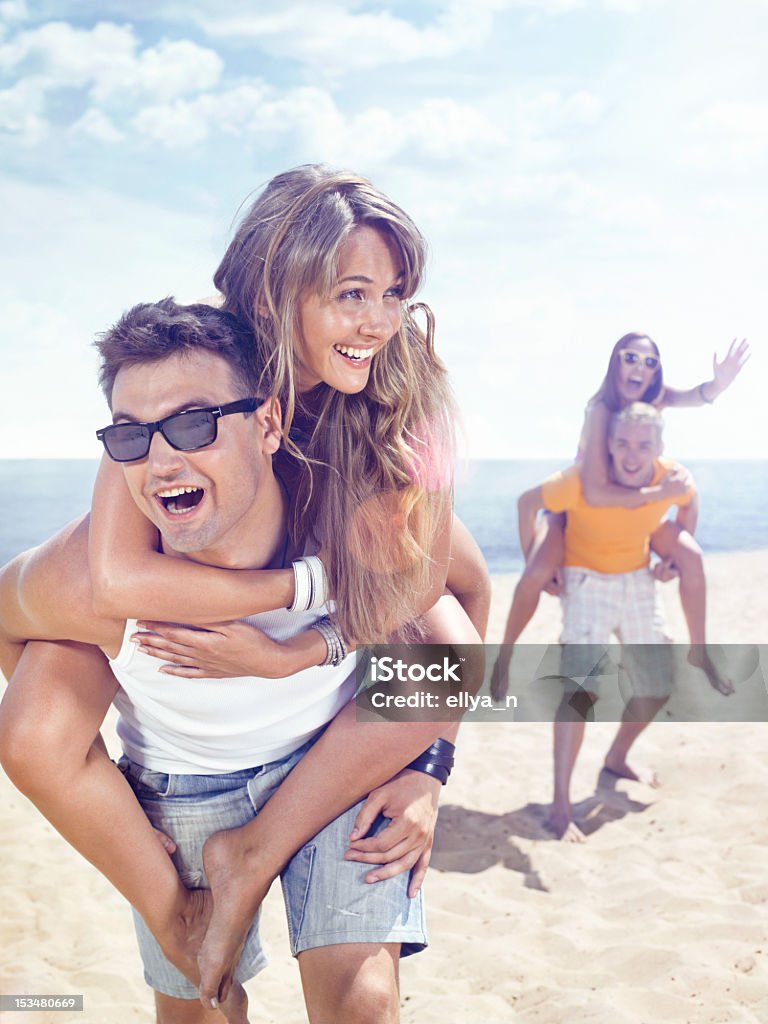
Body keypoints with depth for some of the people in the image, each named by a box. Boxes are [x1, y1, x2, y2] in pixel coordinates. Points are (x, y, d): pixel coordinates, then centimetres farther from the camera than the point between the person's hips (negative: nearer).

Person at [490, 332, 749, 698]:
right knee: (537, 574, -28)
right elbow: (595, 493, -39)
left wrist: (718, 385, -56)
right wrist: (658, 493, -34)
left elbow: (696, 396, -34)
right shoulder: (601, 409, -32)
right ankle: (504, 656, -4)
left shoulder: (655, 396, -13)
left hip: (632, 500, 5)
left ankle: (698, 651, 9)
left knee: (690, 556, -11)